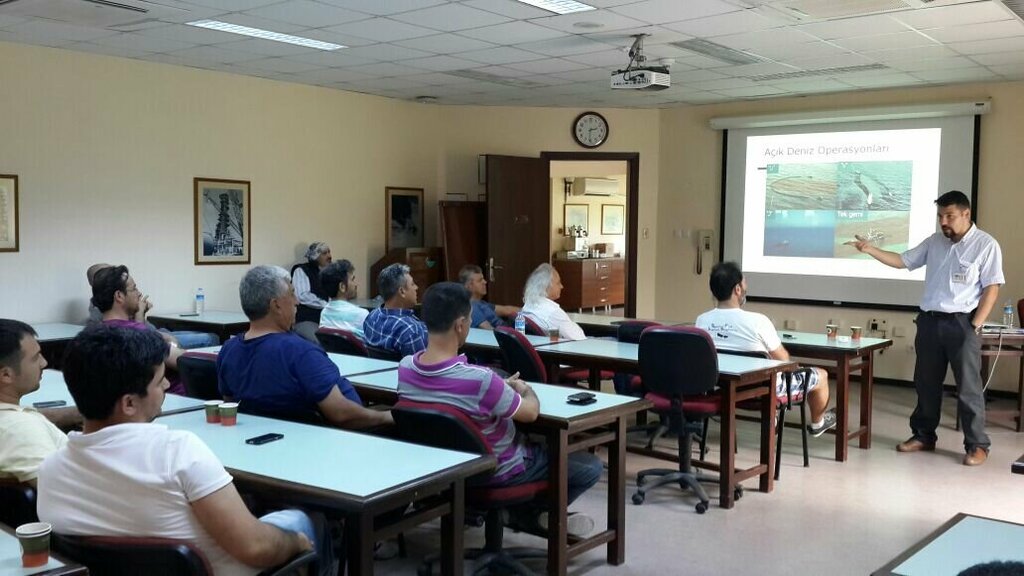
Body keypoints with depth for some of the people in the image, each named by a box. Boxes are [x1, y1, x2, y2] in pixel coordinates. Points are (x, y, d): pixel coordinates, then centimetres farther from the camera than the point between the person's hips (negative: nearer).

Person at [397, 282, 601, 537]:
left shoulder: (405, 368, -16)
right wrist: (526, 391, 4)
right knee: (590, 467, 8)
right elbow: (531, 413, -17)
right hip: (496, 471, -7)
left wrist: (501, 388, 6)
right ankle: (530, 514, 19)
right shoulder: (479, 379, -37)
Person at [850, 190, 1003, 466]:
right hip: (929, 321, 5)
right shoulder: (934, 242, 10)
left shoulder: (986, 245, -6)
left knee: (969, 387, -1)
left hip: (962, 323, -5)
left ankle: (977, 445, 8)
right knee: (926, 383, 12)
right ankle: (923, 436, 23)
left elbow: (991, 289, -8)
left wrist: (974, 326, -13)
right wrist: (870, 249, 0)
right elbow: (902, 261, 14)